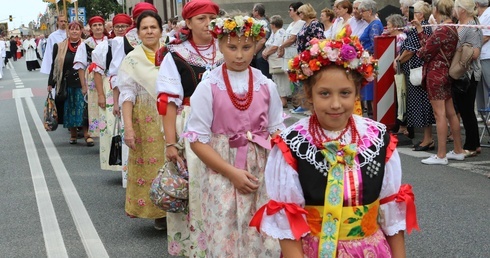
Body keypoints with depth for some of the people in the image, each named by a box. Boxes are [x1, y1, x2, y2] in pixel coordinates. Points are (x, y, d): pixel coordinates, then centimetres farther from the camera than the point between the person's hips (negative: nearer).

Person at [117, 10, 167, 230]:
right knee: (151, 166, 0)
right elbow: (127, 95, -4)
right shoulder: (132, 60, 1)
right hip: (146, 123, -2)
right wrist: (128, 128, -13)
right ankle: (158, 214, 12)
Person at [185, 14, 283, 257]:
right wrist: (232, 172, -13)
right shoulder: (208, 87, -6)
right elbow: (198, 140, -6)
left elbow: (277, 132, 9)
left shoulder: (266, 86, 2)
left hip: (262, 172, 2)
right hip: (221, 173, -2)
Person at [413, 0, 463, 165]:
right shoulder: (452, 27, 11)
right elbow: (430, 44, 10)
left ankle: (441, 156, -2)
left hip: (435, 73, -10)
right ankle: (458, 151, 20)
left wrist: (418, 52, 7)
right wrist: (420, 30, 17)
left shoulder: (442, 30, -19)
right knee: (451, 113, 14)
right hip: (446, 72, 10)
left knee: (439, 114, -6)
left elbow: (425, 52, -15)